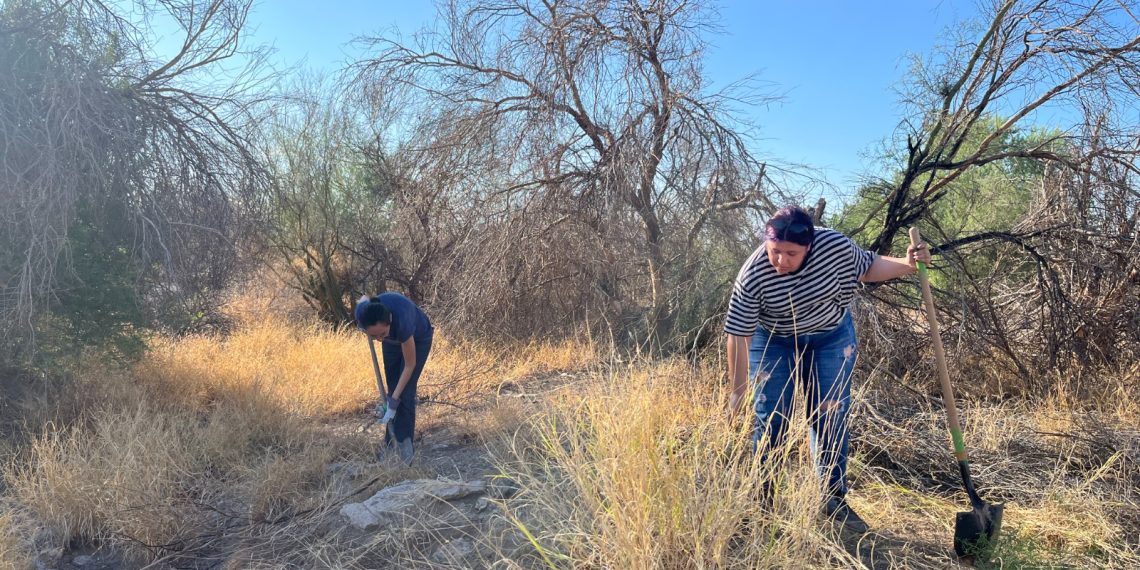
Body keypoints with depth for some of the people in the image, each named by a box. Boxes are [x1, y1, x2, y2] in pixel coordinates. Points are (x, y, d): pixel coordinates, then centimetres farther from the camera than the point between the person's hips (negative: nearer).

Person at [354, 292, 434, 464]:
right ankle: (391, 443, 17)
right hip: (394, 339, 4)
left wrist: (395, 398, -27)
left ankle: (404, 446, -1)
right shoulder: (361, 312, -36)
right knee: (392, 388, 6)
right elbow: (363, 299, -6)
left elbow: (410, 365, -29)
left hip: (418, 338, -4)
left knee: (405, 393, -10)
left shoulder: (401, 321, -45)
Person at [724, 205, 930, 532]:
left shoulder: (836, 246, -26)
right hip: (773, 343, -2)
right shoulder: (752, 276, -31)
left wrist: (907, 264, -21)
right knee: (769, 420, -3)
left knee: (830, 418, 4)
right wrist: (738, 393, -21)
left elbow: (867, 269, -3)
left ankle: (834, 500, 19)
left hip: (831, 338, 2)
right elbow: (738, 336, -24)